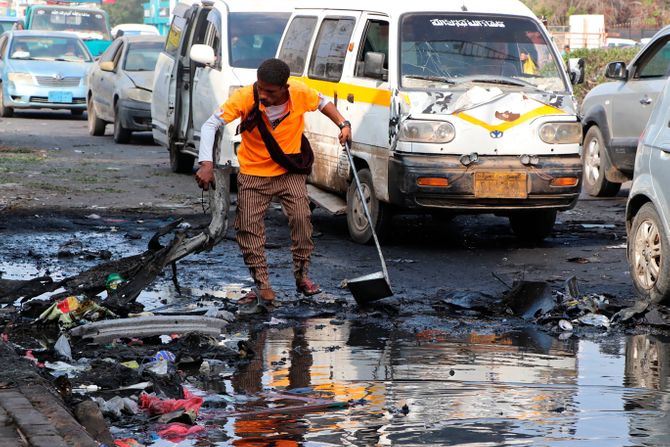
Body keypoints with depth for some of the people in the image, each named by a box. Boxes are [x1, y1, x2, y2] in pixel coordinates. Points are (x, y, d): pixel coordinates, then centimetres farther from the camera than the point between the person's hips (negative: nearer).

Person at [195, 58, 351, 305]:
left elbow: (323, 103, 5)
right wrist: (206, 164, -34)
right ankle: (262, 286, 3)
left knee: (301, 218, -12)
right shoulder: (244, 98, -25)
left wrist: (343, 124, -9)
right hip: (253, 174, 0)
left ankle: (301, 275, 7)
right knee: (248, 226, -6)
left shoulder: (301, 93, -19)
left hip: (290, 171, 1)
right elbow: (210, 125, -23)